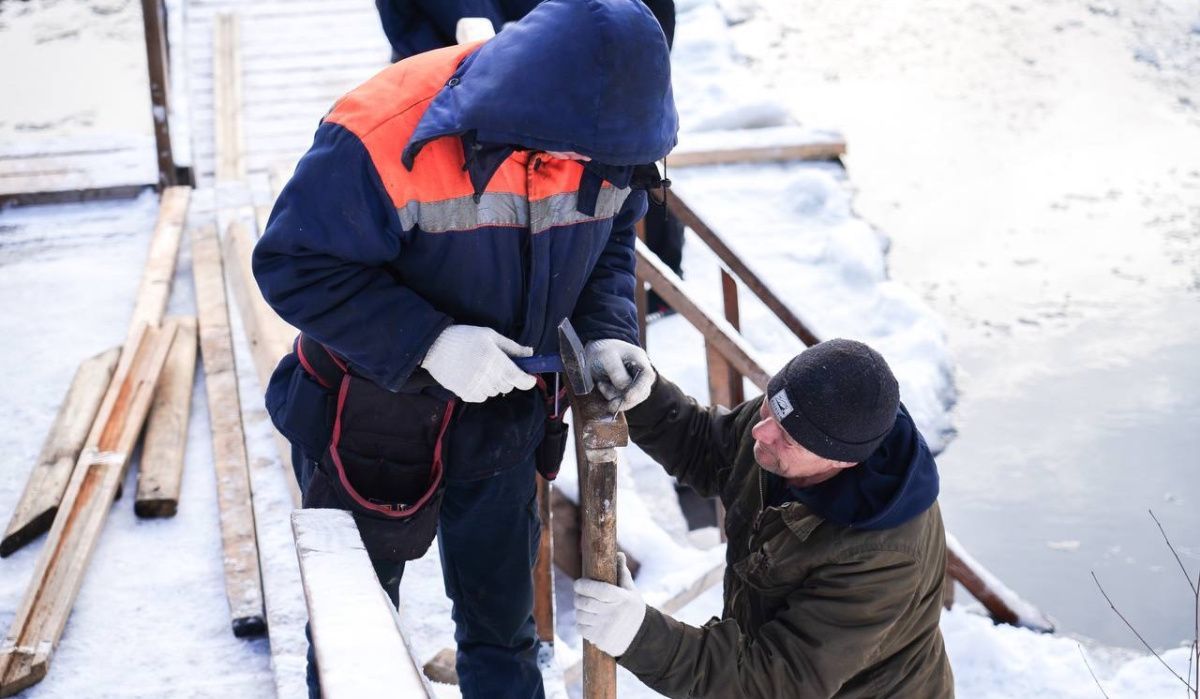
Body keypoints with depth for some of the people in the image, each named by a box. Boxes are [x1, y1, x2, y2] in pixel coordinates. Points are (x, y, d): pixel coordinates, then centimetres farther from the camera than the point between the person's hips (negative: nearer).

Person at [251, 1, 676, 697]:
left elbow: (611, 239, 5)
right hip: (373, 420, -4)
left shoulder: (602, 132, -14)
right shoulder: (384, 136, -33)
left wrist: (608, 329, -14)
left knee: (502, 620, 22)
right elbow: (294, 265, -26)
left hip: (504, 416, 4)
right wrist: (428, 344, -35)